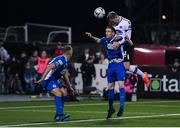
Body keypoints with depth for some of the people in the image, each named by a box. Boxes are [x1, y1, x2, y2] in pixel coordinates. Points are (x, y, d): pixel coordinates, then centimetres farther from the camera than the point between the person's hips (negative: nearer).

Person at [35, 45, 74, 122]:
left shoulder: (66, 62, 12)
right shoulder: (61, 60, -20)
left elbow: (65, 75, 23)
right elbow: (49, 67, -31)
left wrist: (70, 87, 28)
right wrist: (42, 78, -37)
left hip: (54, 79, 10)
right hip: (48, 79, -10)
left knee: (63, 93, 12)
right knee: (58, 93, -24)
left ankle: (59, 114, 15)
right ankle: (59, 114, -28)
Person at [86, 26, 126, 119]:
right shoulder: (105, 40, 4)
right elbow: (98, 40, 25)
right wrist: (91, 36, 8)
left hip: (119, 64, -5)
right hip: (111, 65, 5)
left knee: (121, 85, -16)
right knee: (110, 87, 8)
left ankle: (122, 107, -15)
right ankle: (111, 108, 22)